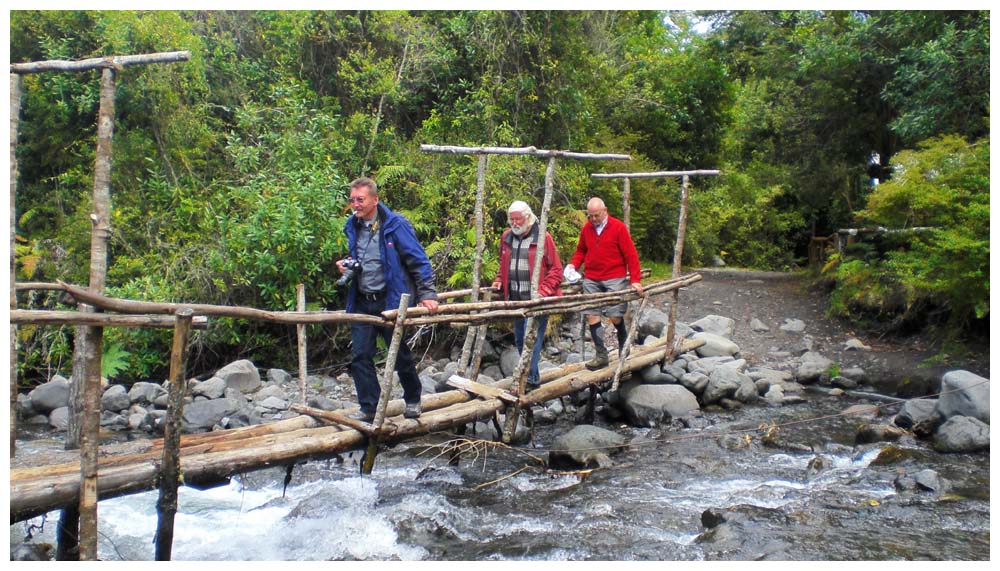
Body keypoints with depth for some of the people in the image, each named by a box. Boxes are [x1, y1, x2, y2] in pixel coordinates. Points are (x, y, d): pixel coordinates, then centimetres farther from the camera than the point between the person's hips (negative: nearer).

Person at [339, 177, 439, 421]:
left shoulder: (395, 225, -12)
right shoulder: (352, 226, 7)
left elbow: (419, 261, -12)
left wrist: (427, 294, -17)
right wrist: (346, 266, 2)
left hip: (390, 301, -5)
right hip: (362, 303, 5)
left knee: (400, 355, 9)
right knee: (360, 356, 1)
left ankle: (413, 400, 30)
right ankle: (369, 408, 13)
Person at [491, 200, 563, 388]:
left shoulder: (543, 238, -8)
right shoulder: (506, 237, 9)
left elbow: (556, 269, -7)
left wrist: (543, 291, -16)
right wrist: (499, 280, 6)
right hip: (515, 298, 6)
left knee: (532, 338, -9)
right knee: (519, 340, 13)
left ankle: (531, 378, -5)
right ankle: (529, 374, 25)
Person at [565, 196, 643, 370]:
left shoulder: (618, 227, -5)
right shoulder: (586, 229, 7)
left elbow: (631, 255, -6)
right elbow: (580, 251, 20)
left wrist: (635, 280, -11)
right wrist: (573, 264, 0)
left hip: (614, 279, -4)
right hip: (591, 280, 4)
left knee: (615, 316, -7)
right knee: (592, 316, -1)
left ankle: (624, 348, 21)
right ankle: (601, 355, 9)